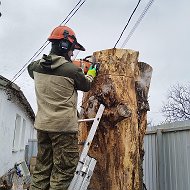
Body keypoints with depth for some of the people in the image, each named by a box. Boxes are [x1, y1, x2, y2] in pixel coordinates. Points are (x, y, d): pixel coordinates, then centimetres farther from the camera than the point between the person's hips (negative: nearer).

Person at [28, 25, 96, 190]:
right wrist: (91, 73, 26)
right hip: (64, 127, -6)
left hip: (42, 125, 6)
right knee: (64, 169, 3)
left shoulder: (37, 67, 2)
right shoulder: (72, 70, -14)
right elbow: (86, 86, 5)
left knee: (43, 167, 16)